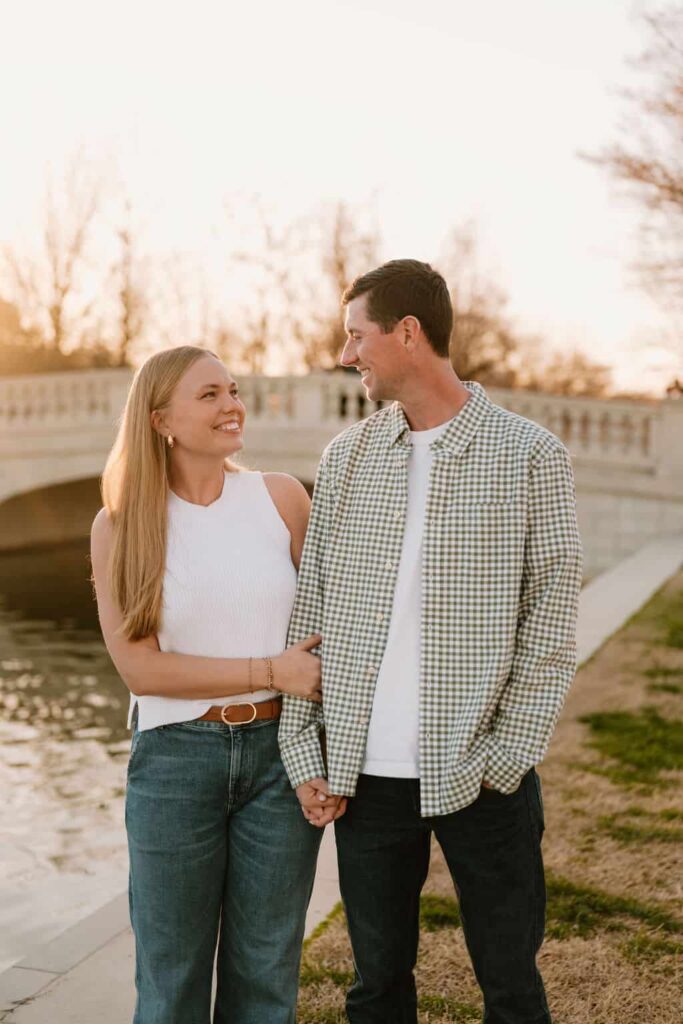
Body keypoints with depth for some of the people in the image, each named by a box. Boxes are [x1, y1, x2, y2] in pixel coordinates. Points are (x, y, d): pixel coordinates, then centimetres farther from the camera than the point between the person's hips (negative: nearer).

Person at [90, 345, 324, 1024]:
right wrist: (273, 671, -15)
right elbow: (140, 667, -9)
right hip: (175, 757, -1)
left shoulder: (281, 497, -2)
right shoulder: (120, 526, -5)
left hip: (280, 748, 1)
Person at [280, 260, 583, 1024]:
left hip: (479, 777, -2)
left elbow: (552, 617, -5)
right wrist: (303, 751, 1)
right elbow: (310, 609, 6)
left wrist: (507, 757, -10)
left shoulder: (529, 456, -5)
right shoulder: (344, 458, 5)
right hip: (364, 771, 3)